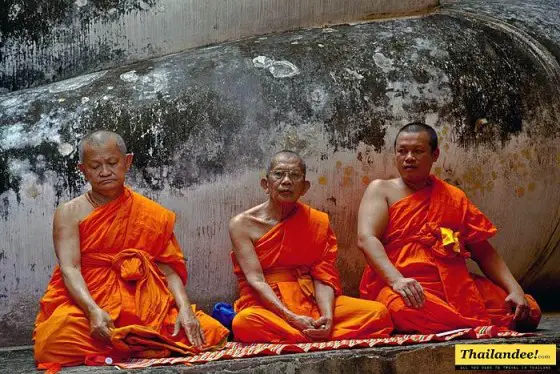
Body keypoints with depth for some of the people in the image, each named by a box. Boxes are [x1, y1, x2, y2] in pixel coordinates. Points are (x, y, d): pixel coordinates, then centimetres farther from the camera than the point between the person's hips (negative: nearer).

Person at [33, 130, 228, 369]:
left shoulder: (151, 215, 10)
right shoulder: (70, 213, 4)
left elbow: (169, 271, 4)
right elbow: (69, 269, -9)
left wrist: (185, 309, -16)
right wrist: (94, 311, -28)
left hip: (143, 305, 2)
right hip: (85, 304, -2)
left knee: (209, 332, -19)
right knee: (55, 340, -35)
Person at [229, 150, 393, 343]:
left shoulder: (318, 222, 8)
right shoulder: (242, 224, -2)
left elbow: (323, 276, 0)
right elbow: (255, 280, -12)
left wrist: (327, 316, -21)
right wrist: (293, 319, -25)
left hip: (310, 303, 3)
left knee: (378, 313, -18)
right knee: (245, 322, -40)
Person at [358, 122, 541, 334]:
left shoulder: (454, 197, 18)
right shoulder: (381, 190, 6)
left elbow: (483, 251, 15)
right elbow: (366, 238, -11)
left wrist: (515, 290, -2)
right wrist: (397, 280, -28)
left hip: (456, 286, 4)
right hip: (400, 288, -4)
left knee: (528, 311, -12)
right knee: (403, 308, -41)